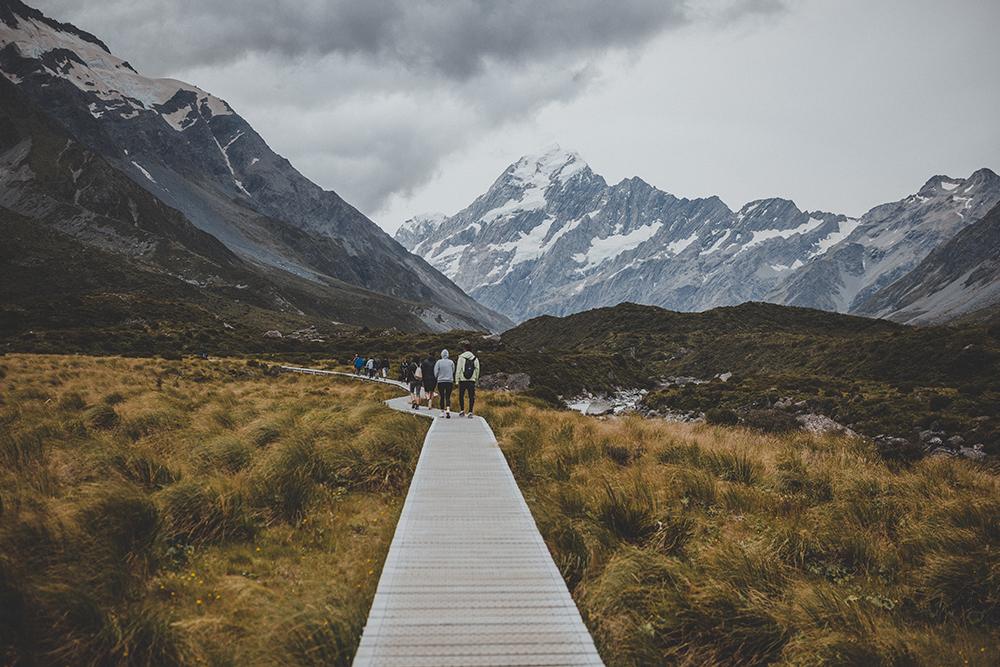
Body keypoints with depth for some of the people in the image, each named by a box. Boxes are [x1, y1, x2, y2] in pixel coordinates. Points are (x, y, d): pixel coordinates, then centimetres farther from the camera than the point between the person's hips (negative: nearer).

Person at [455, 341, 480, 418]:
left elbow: (458, 369, -6)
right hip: (472, 380, 2)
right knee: (471, 397, 5)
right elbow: (477, 370, 6)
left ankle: (462, 411, 11)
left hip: (462, 380, -2)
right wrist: (476, 379, 16)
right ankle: (470, 412, 0)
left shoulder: (461, 357, -5)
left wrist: (457, 380, -1)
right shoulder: (475, 358, 3)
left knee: (461, 396, 12)